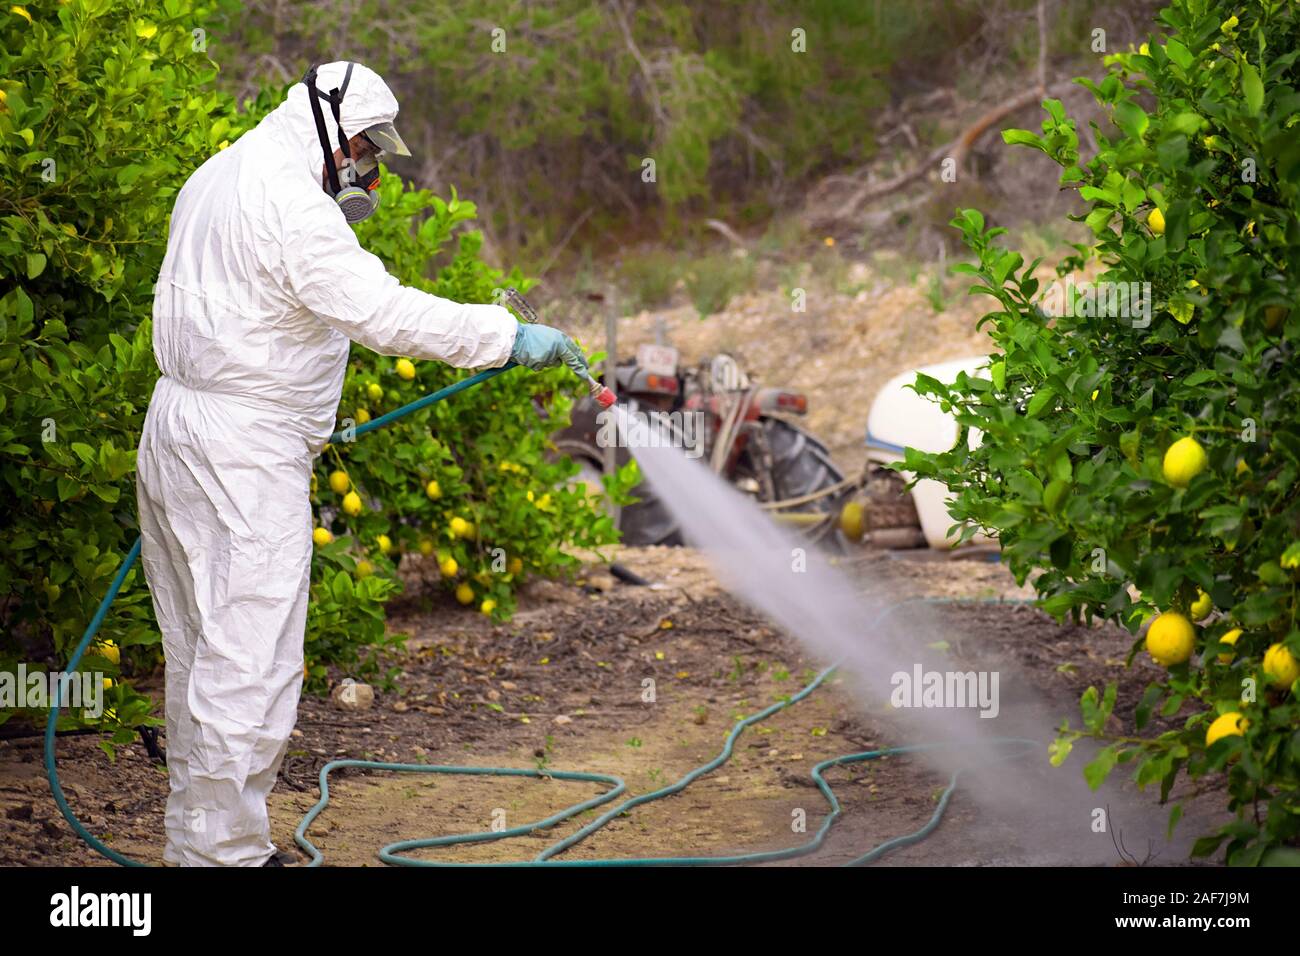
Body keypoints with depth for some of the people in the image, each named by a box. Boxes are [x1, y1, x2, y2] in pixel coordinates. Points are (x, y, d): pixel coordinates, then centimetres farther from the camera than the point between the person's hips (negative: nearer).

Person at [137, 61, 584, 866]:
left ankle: (197, 838, 22)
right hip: (243, 458, -11)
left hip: (180, 432, 11)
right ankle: (223, 852, -7)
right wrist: (509, 337, -21)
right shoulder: (290, 203, -17)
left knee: (202, 653, 15)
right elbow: (380, 311, -25)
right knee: (249, 661, -9)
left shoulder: (219, 178, 16)